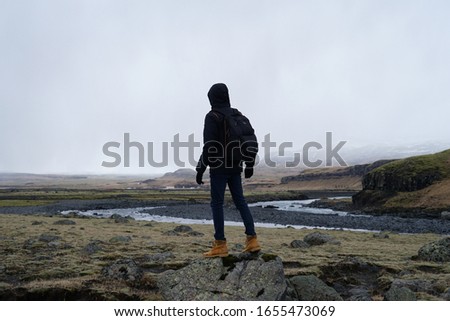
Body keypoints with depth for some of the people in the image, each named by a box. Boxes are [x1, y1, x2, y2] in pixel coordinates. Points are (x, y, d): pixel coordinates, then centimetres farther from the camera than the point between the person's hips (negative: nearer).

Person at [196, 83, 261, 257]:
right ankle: (252, 240, 6)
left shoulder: (212, 117, -9)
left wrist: (200, 169, -12)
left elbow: (209, 145, -16)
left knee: (217, 203, -1)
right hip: (235, 166, 7)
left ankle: (220, 245, 1)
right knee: (240, 201, 9)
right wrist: (249, 165, 18)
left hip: (219, 167, -6)